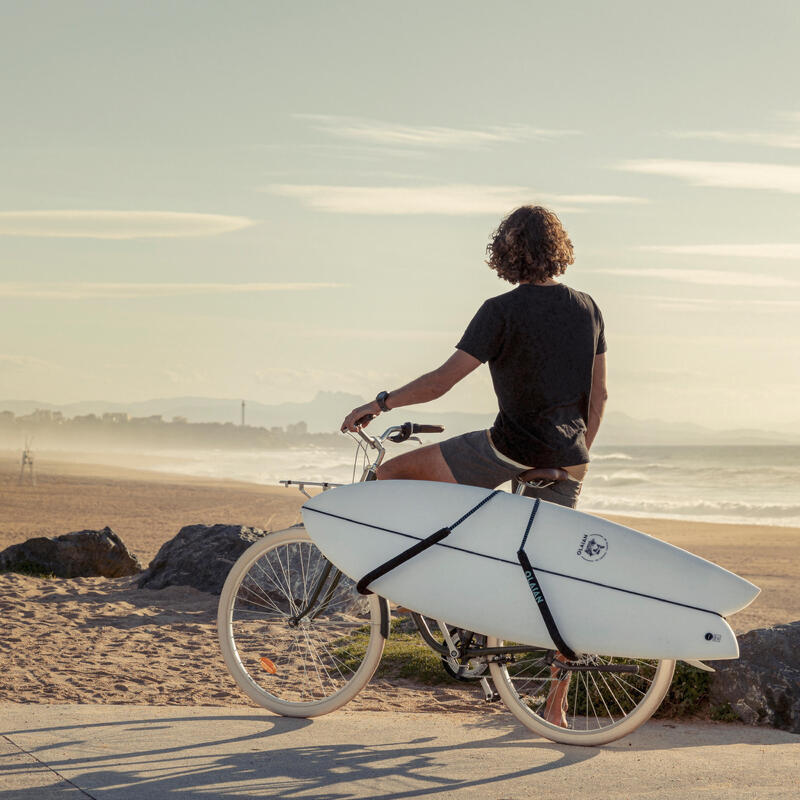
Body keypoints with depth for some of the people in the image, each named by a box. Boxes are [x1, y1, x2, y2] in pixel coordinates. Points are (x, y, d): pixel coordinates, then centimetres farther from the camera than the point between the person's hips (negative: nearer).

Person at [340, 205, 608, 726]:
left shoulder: (504, 311, -10)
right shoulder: (588, 309, 9)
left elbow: (442, 380, -14)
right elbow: (599, 395, 13)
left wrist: (379, 404, -3)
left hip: (512, 449, -6)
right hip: (566, 461, 7)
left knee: (392, 474, 6)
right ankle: (556, 708, 14)